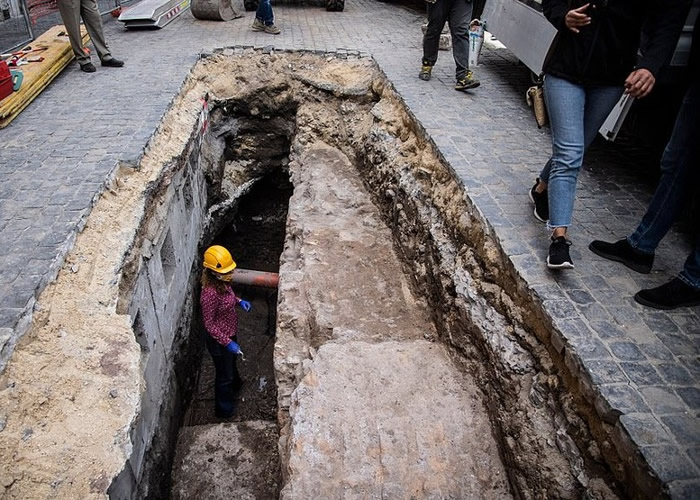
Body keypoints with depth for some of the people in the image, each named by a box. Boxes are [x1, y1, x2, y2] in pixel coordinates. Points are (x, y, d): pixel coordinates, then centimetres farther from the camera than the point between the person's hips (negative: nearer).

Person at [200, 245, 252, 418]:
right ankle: (223, 409, 36)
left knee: (231, 361, 35)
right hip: (219, 340, -8)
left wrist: (239, 301, -5)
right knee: (224, 374, 14)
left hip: (230, 333, 8)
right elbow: (209, 324, -27)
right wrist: (228, 343, -28)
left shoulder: (223, 282, -10)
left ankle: (234, 383, 64)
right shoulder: (209, 293, -35)